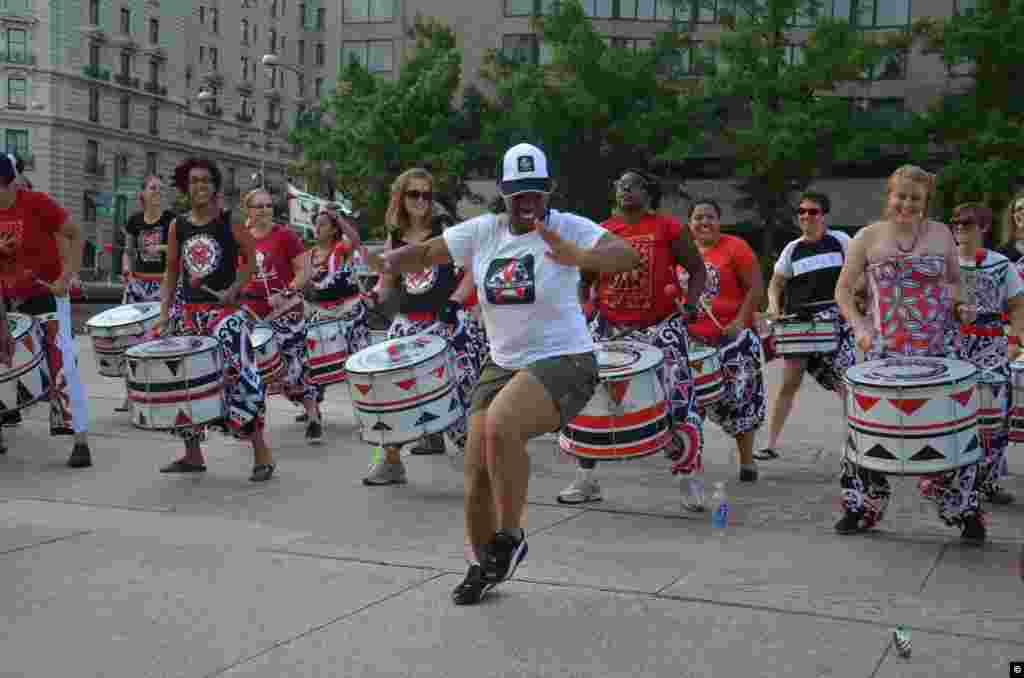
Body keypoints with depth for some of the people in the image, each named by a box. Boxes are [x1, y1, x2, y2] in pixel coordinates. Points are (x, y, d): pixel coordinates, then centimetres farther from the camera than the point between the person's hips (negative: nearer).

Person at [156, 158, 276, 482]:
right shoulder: (178, 226, 8)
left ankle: (262, 454, -8)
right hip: (191, 311, 5)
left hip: (226, 309, -5)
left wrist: (234, 290, -12)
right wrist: (164, 312, 7)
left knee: (238, 375, -15)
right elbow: (172, 272, 13)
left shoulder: (229, 221, -3)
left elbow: (251, 259, 2)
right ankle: (192, 455, 22)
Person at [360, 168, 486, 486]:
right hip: (408, 322, 4)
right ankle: (391, 461, 10)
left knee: (459, 388, -5)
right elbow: (387, 280, 18)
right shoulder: (394, 237, 10)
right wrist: (376, 295, -4)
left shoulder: (445, 227, -2)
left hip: (448, 320, -4)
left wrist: (454, 301, -17)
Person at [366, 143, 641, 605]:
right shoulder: (482, 232, 3)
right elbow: (427, 252, 7)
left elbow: (627, 255, -26)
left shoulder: (567, 228, -11)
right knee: (477, 470, 2)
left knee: (499, 427, -32)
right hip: (502, 364, 6)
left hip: (563, 363, -6)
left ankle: (510, 537, -10)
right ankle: (482, 565, 28)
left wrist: (576, 257, -47)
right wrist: (388, 262, -16)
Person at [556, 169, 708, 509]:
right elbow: (584, 279, 16)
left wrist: (691, 303, -10)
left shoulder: (668, 229, -3)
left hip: (661, 326, -3)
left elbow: (697, 269, 4)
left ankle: (691, 483, 10)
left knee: (680, 401, -6)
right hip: (609, 326, 3)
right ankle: (585, 480, 15)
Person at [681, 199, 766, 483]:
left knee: (739, 399, 0)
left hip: (732, 335, -5)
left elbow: (756, 287, -11)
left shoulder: (735, 247, -8)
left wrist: (740, 322, -19)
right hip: (694, 338, 5)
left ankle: (747, 461, 11)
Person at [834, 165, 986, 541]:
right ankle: (862, 508, 15)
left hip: (939, 348, 1)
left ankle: (965, 510, 15)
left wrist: (959, 306, -3)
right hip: (884, 350, -1)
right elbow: (843, 288, 6)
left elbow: (955, 280, 18)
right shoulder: (868, 237, 2)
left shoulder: (941, 234, 6)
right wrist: (858, 326, -8)